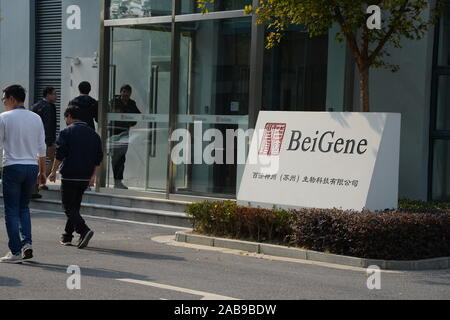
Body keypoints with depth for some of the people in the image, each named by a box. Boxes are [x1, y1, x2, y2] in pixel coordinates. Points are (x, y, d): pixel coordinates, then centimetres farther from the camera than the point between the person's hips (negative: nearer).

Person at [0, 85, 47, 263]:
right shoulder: (36, 118, 7)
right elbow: (42, 148, 9)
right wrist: (42, 171, 15)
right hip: (32, 167, 5)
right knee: (24, 207, 17)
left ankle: (15, 252, 0)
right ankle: (27, 243, 1)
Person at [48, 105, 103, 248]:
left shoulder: (66, 132, -6)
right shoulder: (92, 133, 11)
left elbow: (60, 154, -12)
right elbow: (98, 157, 8)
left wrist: (53, 171, -3)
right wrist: (93, 176, 9)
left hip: (69, 176, -6)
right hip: (85, 177, 6)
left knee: (69, 208, -4)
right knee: (75, 206, 17)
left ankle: (84, 231, -23)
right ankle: (67, 236, 21)